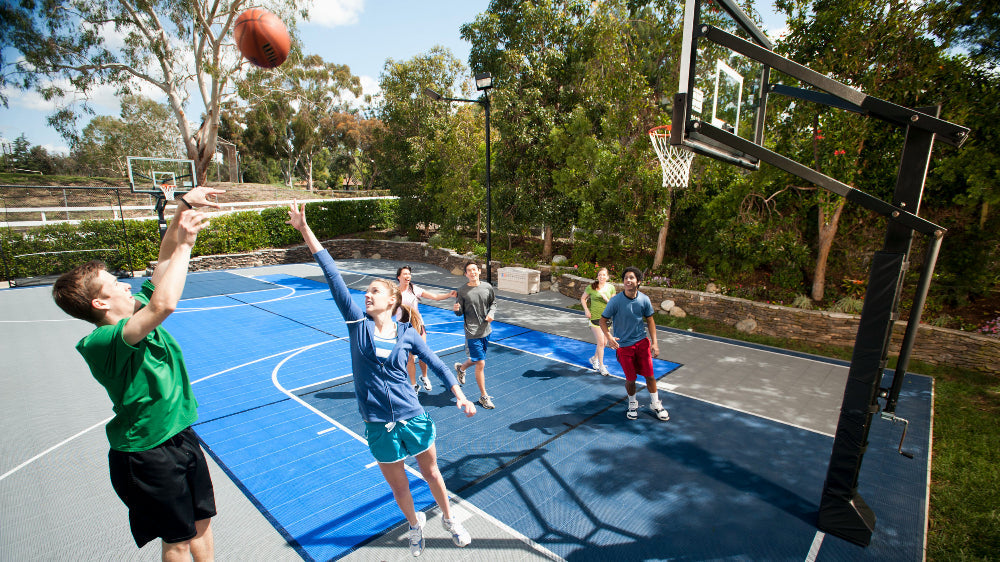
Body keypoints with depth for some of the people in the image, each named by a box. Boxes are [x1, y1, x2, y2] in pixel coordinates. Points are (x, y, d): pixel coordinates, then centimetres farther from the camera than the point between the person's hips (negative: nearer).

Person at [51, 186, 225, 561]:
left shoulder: (137, 310, 0)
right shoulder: (102, 342, -25)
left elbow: (164, 262, 4)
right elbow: (164, 304, -44)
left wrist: (184, 207, -7)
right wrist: (184, 243, -34)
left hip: (182, 437, 7)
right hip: (148, 455, -7)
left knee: (201, 523, 20)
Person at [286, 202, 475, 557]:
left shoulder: (407, 334, -5)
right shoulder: (357, 323, -6)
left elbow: (436, 363, 2)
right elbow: (333, 276, -12)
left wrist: (459, 395, -4)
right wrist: (305, 230, -14)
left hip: (413, 418, 0)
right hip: (379, 425, 1)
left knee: (431, 472, 18)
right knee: (398, 485, 18)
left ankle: (449, 520, 45)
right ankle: (415, 525, 48)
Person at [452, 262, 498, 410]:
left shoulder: (487, 287, 0)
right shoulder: (462, 291, -10)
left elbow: (493, 303, 14)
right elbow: (460, 313, -4)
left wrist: (491, 313, -4)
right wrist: (457, 309, -27)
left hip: (486, 330, 5)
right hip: (472, 332, -5)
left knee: (477, 359, 22)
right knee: (481, 364, -4)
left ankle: (460, 367, 55)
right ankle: (484, 396, 13)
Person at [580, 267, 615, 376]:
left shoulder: (611, 288, 0)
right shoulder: (591, 287, -6)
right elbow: (583, 298, 7)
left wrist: (606, 299, -17)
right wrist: (586, 310, -5)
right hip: (595, 317, -4)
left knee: (604, 343, 12)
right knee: (601, 342, -7)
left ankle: (594, 359, 37)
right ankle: (601, 366, 8)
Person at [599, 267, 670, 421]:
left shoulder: (644, 300, -6)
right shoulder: (615, 301, -15)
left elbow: (650, 321, 6)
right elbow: (603, 320, -7)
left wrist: (654, 343, 1)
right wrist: (609, 337, -23)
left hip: (642, 342, 2)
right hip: (623, 345, -2)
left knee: (649, 375, 7)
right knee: (630, 378, 7)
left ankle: (655, 404, 31)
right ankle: (632, 404, 34)